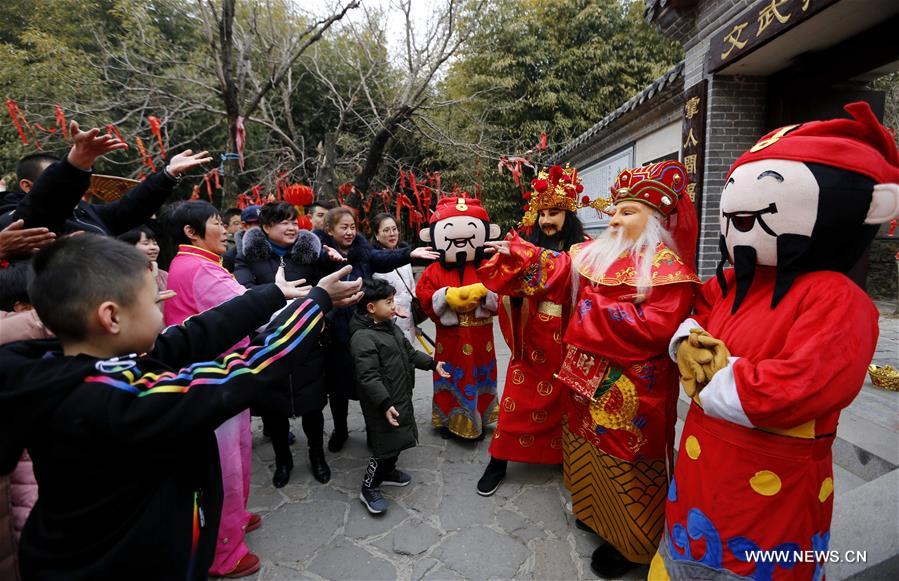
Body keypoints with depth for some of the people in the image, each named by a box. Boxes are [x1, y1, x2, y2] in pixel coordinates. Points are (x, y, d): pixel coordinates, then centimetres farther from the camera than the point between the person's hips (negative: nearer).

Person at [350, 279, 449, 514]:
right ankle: (369, 488, 18)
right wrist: (385, 405, -28)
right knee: (385, 445, -1)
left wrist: (433, 364, 15)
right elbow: (368, 377, -27)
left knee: (398, 440, 22)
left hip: (401, 398, 10)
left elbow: (409, 353, 19)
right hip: (383, 405, -9)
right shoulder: (362, 337, -24)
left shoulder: (390, 327, 7)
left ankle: (387, 471, 44)